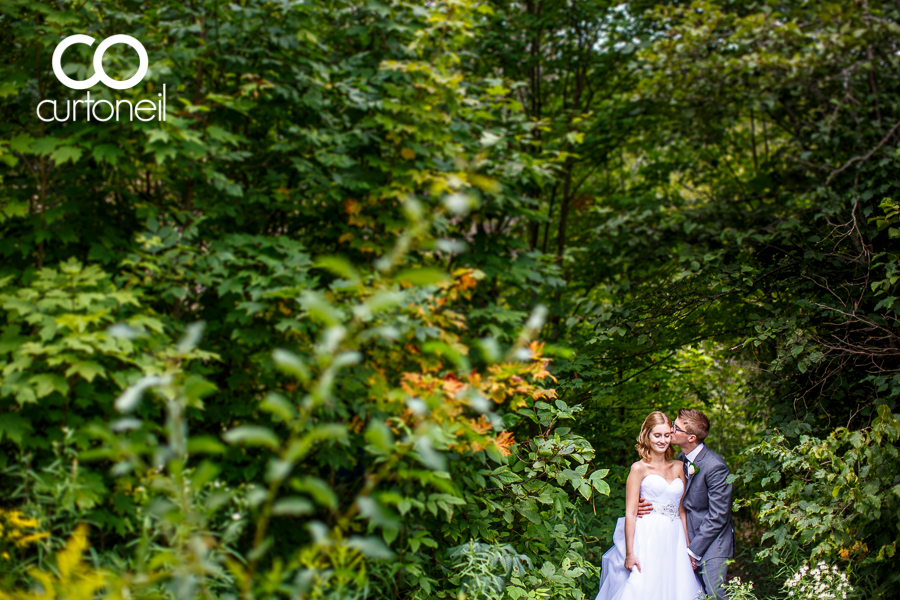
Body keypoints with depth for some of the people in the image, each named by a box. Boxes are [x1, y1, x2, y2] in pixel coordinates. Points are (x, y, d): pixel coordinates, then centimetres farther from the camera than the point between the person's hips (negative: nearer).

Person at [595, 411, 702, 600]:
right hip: (648, 540, -5)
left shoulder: (678, 467, 13)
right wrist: (629, 554, -11)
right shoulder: (639, 468, -1)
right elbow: (630, 513, -5)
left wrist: (688, 546, 9)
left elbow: (682, 510, 17)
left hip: (674, 541, 5)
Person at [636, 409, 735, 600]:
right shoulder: (680, 461, 6)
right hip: (689, 538, 7)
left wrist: (694, 550, -13)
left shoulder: (715, 466, -18)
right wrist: (645, 505, -7)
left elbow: (718, 516, -16)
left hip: (712, 544, -7)